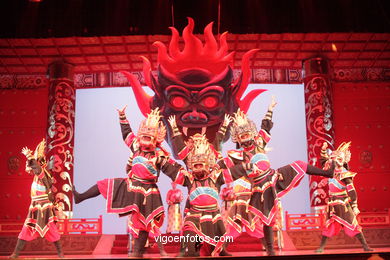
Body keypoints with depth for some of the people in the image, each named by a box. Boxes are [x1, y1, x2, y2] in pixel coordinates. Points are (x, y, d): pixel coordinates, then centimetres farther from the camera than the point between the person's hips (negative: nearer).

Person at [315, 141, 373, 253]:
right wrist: (324, 150, 12)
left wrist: (354, 206, -13)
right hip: (332, 203, 5)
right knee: (328, 226, 9)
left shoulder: (345, 174, -11)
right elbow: (324, 160, 24)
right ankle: (321, 247, 15)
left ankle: (365, 246, 1)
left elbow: (351, 191, -12)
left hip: (344, 204, -5)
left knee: (353, 224, -5)